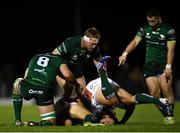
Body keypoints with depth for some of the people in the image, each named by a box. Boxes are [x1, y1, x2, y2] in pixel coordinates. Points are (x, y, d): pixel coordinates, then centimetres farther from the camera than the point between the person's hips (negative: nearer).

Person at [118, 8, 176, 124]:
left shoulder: (169, 31, -5)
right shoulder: (145, 29, 6)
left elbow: (170, 50, -8)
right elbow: (135, 42, -4)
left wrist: (168, 67, -17)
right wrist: (125, 54, -20)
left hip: (163, 64, -4)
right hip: (149, 66, 4)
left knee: (166, 90, -16)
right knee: (154, 93, -5)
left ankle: (170, 115, -8)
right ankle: (165, 115, 5)